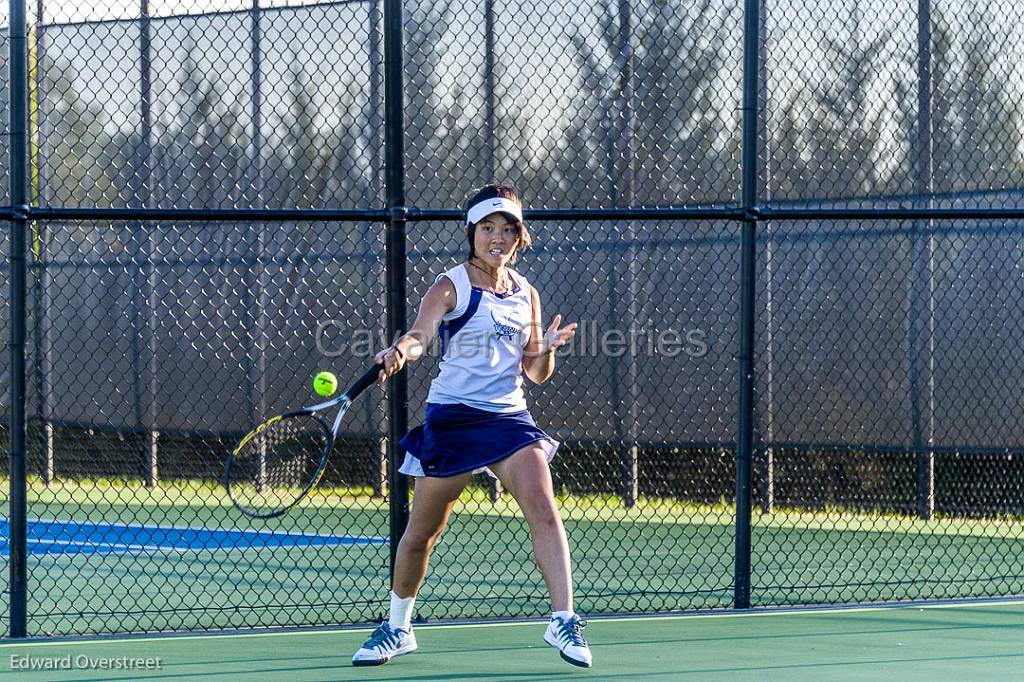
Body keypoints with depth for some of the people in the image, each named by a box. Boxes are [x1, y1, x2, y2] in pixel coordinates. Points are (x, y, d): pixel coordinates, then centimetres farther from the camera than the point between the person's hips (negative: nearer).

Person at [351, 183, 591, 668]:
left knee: (543, 510, -18)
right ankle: (397, 628, 25)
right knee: (422, 532, 6)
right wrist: (399, 351, -48)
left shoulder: (525, 294, 8)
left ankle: (563, 620, -18)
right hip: (452, 418, -3)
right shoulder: (451, 287, -6)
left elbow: (536, 373, 12)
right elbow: (420, 335, -25)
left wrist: (547, 350, -10)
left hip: (509, 416, 3)